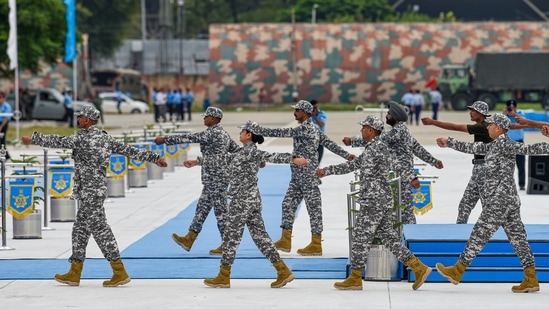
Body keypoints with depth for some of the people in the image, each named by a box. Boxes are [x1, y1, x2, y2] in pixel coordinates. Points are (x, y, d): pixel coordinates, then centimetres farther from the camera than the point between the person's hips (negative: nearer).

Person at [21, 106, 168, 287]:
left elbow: (57, 142, -3)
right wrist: (154, 158, 13)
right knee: (80, 229, 13)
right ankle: (74, 274, 16)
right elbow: (130, 150, 10)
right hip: (98, 189, 9)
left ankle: (120, 272, -8)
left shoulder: (82, 138, -13)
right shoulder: (105, 138, 10)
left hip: (89, 191, -9)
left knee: (99, 229, -7)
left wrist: (33, 139, 10)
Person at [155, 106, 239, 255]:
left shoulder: (212, 133, -17)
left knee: (220, 211, -4)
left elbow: (189, 138, -18)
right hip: (212, 180, 10)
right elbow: (237, 150, 20)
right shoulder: (223, 133, 13)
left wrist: (165, 139, -15)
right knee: (202, 208, 10)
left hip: (216, 179, -10)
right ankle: (189, 239, 12)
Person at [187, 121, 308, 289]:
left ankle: (223, 277, 10)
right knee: (260, 235, 8)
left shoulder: (251, 151, -12)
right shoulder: (241, 152, 15)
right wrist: (197, 161, 30)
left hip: (243, 200, -9)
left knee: (231, 236, 1)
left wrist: (293, 159, -35)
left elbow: (271, 157, -24)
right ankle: (283, 272, 5)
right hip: (252, 200, 9)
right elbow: (222, 159, 24)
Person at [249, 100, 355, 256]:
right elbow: (329, 143, 16)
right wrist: (347, 155, 19)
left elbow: (284, 132, -18)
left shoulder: (306, 129, -15)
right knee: (288, 203, 9)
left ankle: (316, 245, 1)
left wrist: (260, 130, -15)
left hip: (308, 176, -10)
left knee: (313, 207, -4)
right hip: (298, 176, 10)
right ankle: (285, 240, 13)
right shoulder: (313, 129, 15)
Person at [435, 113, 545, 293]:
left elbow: (527, 149, -19)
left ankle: (457, 272, 4)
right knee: (517, 237, 5)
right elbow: (471, 148, 27)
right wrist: (449, 143, 34)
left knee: (480, 234, -3)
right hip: (510, 200, 10)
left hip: (500, 200, -10)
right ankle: (531, 279, 3)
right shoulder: (493, 146, 17)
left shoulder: (504, 144, -11)